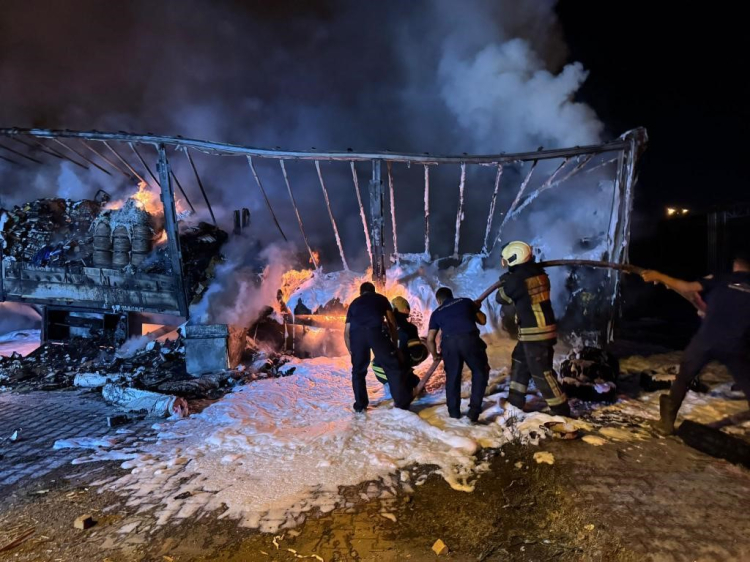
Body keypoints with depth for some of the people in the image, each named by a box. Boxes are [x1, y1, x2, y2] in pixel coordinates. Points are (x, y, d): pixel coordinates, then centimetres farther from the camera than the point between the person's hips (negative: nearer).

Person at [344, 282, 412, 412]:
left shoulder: (354, 303, 33)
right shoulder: (381, 298, 30)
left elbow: (346, 331, 28)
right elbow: (392, 322, 20)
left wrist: (351, 352, 35)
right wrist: (395, 344, 25)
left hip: (356, 333, 2)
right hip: (376, 330, -2)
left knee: (358, 370, 19)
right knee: (393, 367, 8)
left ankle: (360, 405, 23)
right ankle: (402, 403, 9)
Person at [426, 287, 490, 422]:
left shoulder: (436, 313, 25)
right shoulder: (466, 301, 24)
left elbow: (430, 339, 18)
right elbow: (483, 321, 28)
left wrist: (435, 355, 35)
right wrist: (476, 309, 47)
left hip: (449, 343, 1)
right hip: (469, 339, -1)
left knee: (452, 377, 18)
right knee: (480, 372, 17)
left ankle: (453, 412, 23)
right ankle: (475, 408, 9)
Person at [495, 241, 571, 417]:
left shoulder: (518, 278, -18)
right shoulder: (537, 272, 8)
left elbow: (501, 298, -3)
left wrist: (504, 282, 15)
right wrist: (508, 281, 21)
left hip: (535, 332, -10)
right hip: (542, 329, 10)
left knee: (542, 373, -2)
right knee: (519, 364, 19)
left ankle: (562, 412, 8)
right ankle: (515, 406, 27)